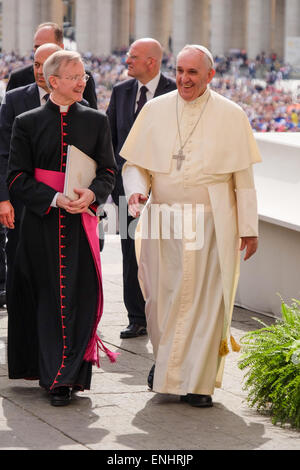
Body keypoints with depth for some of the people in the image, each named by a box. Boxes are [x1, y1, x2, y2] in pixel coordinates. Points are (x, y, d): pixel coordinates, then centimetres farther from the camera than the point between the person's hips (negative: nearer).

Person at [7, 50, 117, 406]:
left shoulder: (96, 121, 8)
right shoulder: (27, 123, 2)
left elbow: (108, 171, 7)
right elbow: (17, 177, -2)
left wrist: (92, 193, -15)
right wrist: (55, 199, -15)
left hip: (80, 222, 1)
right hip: (40, 223, -1)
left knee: (79, 298, -4)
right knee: (45, 297, 1)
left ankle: (66, 376, 0)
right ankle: (53, 374, 9)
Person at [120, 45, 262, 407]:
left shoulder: (230, 115, 1)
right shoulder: (155, 110, 6)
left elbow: (243, 176, 2)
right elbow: (134, 162, 10)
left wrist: (249, 227, 0)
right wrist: (136, 190, -11)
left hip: (210, 224, -2)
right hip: (163, 221, 2)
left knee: (205, 299, -3)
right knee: (161, 296, 6)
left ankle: (198, 381, 7)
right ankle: (164, 361, 32)